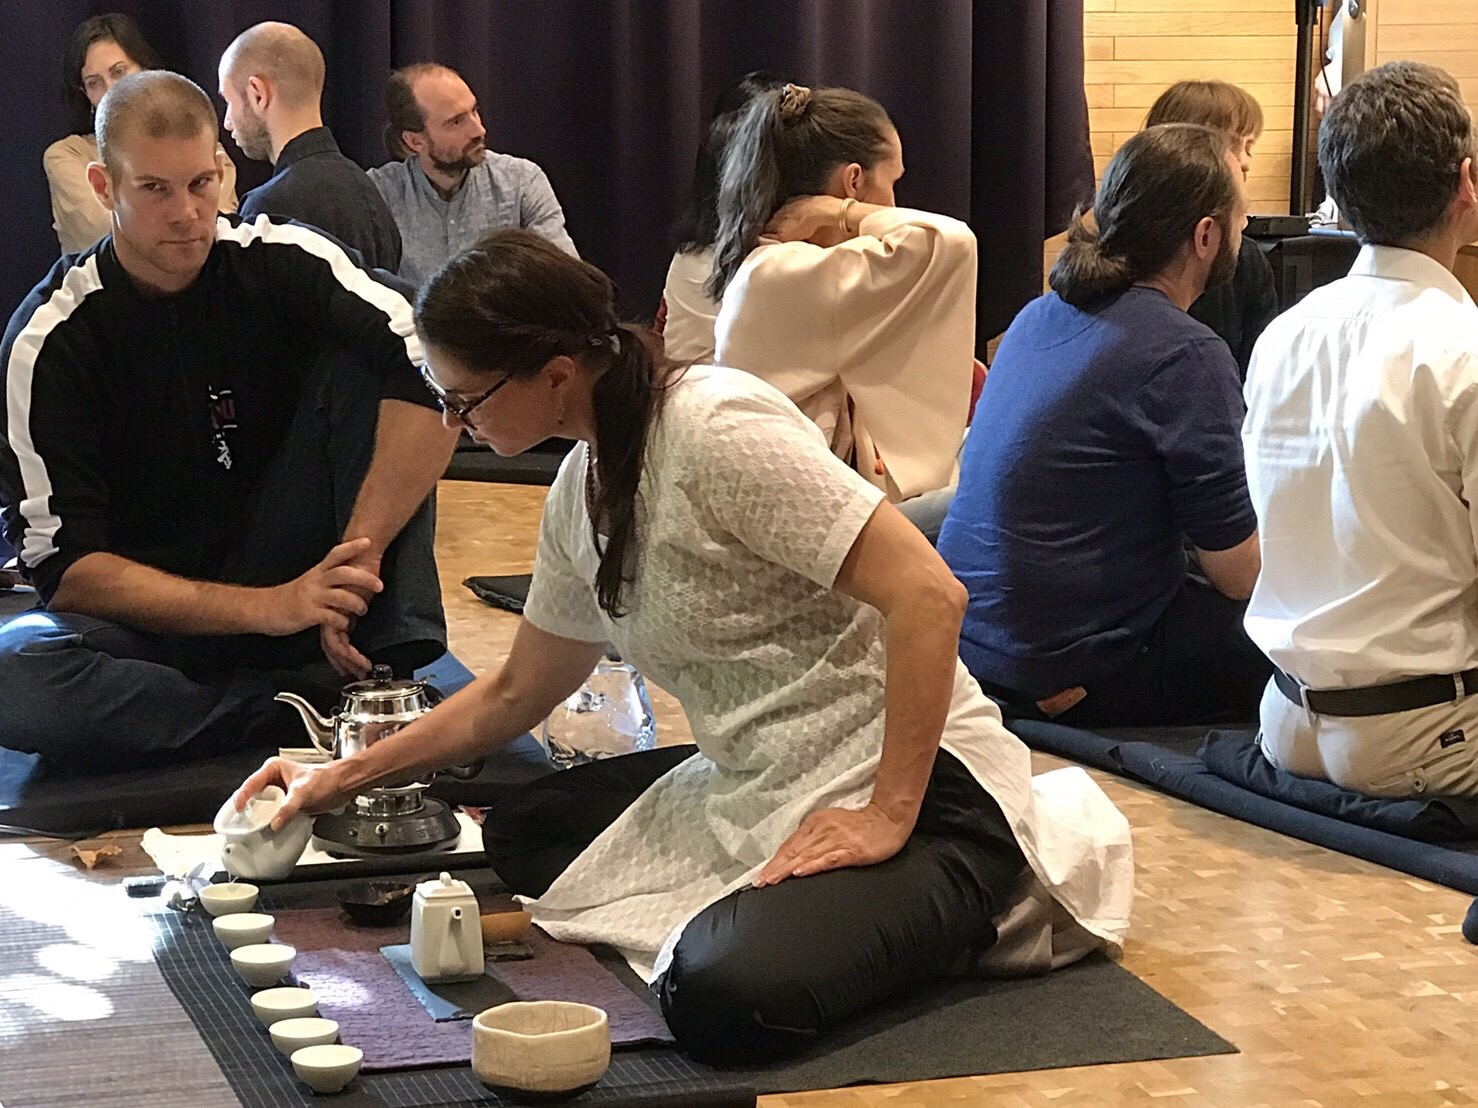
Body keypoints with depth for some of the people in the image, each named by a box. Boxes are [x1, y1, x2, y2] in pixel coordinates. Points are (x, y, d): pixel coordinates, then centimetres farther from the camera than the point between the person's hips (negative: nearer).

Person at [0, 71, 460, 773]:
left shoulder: (281, 264, -7)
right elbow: (62, 564, -14)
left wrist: (359, 558, -31)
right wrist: (265, 610, -25)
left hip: (289, 583, 1)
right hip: (144, 613, -1)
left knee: (362, 357, -17)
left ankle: (383, 671, -24)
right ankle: (324, 701, -24)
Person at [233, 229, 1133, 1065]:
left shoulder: (713, 429, -21)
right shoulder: (580, 491, 7)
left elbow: (927, 595, -25)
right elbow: (518, 693, 22)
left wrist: (888, 816, -25)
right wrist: (349, 778, 20)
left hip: (918, 787, -9)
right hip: (757, 788, 9)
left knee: (721, 997, -30)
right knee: (524, 835, 12)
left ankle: (990, 895, -4)